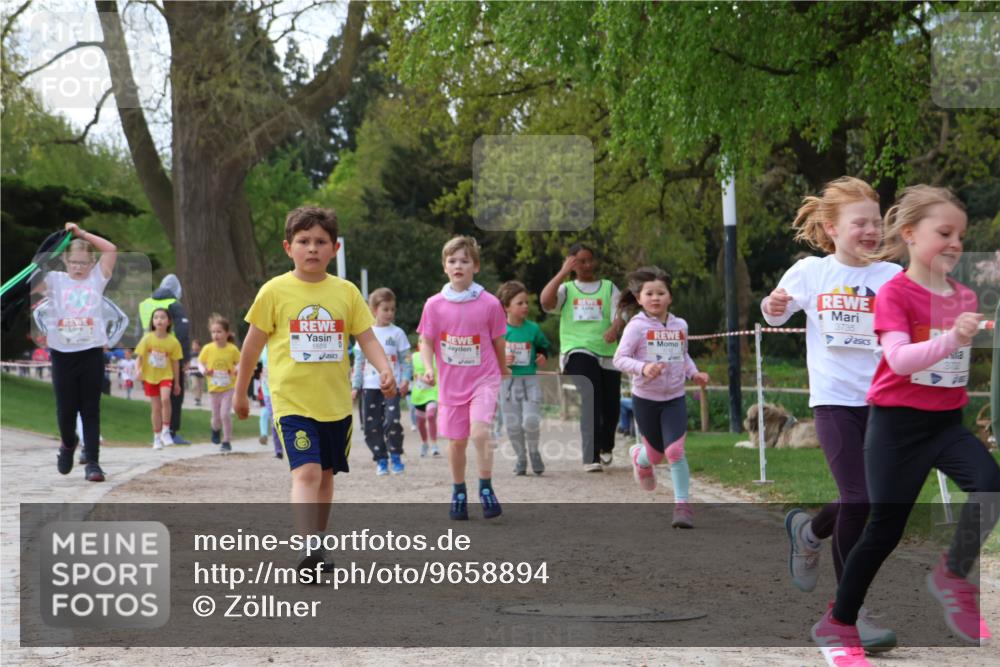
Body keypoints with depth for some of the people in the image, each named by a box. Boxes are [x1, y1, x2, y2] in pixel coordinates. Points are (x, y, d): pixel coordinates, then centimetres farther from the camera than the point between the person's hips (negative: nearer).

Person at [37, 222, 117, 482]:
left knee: (90, 410, -1)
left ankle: (92, 463, 1)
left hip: (91, 353, 0)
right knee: (66, 409, 5)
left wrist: (81, 234, -1)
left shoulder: (96, 278, 7)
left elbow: (111, 250, 0)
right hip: (62, 353, 0)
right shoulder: (55, 280, 6)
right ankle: (68, 443, 36)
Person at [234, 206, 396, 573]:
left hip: (336, 402, 4)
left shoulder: (346, 292, 3)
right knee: (306, 472, -20)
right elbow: (252, 344, 4)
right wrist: (240, 391, 10)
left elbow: (367, 338, 5)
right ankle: (307, 548, -28)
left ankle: (317, 551, 27)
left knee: (326, 475, 14)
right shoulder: (275, 291, -4)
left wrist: (385, 369, -14)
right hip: (292, 401, -4)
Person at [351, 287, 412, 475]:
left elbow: (406, 359, 4)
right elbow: (359, 361, 11)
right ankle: (381, 460, 12)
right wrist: (355, 386, 7)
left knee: (392, 421, -17)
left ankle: (396, 456, -2)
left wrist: (406, 379, -11)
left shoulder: (397, 333, 4)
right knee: (372, 426, 1)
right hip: (370, 386, 2)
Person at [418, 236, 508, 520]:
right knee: (456, 441, 10)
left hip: (484, 379, -2)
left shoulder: (489, 304, -6)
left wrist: (503, 373, 17)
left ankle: (486, 489, -7)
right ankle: (459, 492, 28)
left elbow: (498, 343, 6)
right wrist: (428, 368, -13)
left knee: (479, 433, -21)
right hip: (451, 384, 2)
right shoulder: (435, 305, -3)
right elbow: (426, 341, 4)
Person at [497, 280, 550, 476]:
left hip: (530, 380, 0)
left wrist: (543, 357, -3)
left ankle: (534, 452, 16)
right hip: (508, 381, 0)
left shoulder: (533, 329, 1)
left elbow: (543, 346, 17)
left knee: (531, 421, -11)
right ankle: (520, 457, 23)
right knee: (513, 424, 4)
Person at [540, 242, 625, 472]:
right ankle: (591, 457, -26)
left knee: (611, 408, 6)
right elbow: (545, 301, -9)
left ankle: (606, 446, 37)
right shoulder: (566, 289, 12)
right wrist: (563, 272, -8)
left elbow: (620, 315, -1)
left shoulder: (609, 288, 13)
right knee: (589, 401, -23)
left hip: (607, 354, 2)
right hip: (577, 353, -2)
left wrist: (614, 328, -25)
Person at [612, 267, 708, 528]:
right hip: (645, 398, -2)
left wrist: (695, 373, 4)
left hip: (675, 398, 2)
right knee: (657, 453, 11)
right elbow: (620, 359, -15)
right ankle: (639, 457, 49)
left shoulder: (680, 326, 3)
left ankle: (683, 505, -8)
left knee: (675, 451, -14)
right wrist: (643, 368, -32)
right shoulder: (637, 326, -11)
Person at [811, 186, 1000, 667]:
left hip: (947, 422, 5)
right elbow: (900, 359, -26)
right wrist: (952, 338, -38)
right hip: (898, 423, -5)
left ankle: (954, 574, 1)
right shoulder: (895, 293, -12)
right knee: (885, 529, 0)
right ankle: (837, 625, 18)